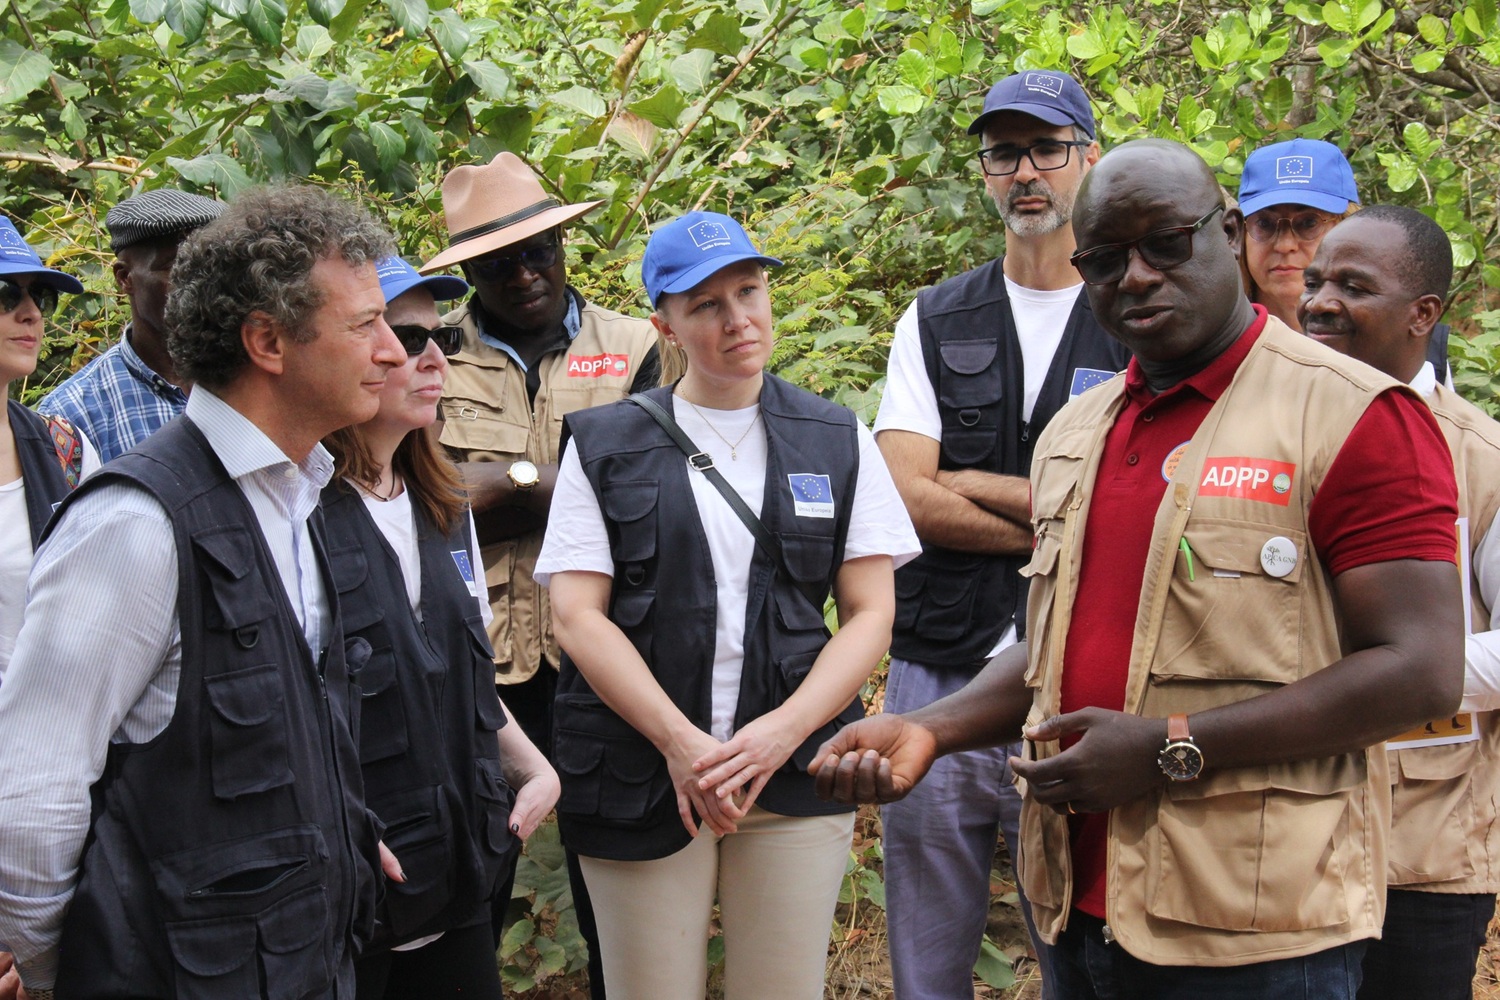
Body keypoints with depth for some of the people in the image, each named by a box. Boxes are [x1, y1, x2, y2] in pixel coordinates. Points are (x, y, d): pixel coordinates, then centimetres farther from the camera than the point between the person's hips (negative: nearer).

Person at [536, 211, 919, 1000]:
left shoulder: (837, 443, 10)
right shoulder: (606, 447, 6)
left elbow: (871, 613, 4)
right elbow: (577, 614, -2)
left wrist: (782, 732, -11)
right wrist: (680, 742, -14)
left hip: (793, 776, 1)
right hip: (641, 778, -1)